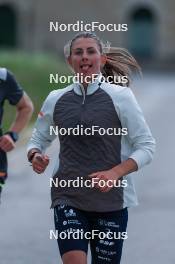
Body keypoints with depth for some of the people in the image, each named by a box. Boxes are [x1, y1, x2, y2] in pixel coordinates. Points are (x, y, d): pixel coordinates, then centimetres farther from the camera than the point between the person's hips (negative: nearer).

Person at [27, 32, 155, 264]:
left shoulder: (120, 96, -2)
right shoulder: (55, 99, 7)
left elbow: (146, 145, -1)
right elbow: (38, 139, 19)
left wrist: (114, 173, -16)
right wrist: (35, 155, -5)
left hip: (111, 200, -1)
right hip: (67, 197, 1)